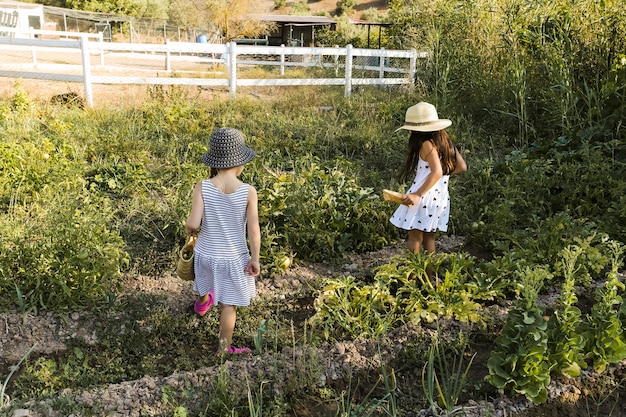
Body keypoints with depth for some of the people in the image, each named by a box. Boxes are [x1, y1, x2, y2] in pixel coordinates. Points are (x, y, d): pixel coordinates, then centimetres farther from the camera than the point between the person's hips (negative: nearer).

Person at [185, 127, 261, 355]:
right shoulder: (249, 192, -20)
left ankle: (202, 302, 68)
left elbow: (193, 224, -23)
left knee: (206, 278, 36)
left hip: (206, 254, 3)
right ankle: (224, 349, 31)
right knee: (229, 304, 15)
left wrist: (188, 229, 1)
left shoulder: (202, 187, -18)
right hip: (234, 258, -2)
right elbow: (254, 230, -19)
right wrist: (255, 259, -7)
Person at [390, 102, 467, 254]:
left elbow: (437, 172, -27)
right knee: (429, 237, 16)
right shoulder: (446, 142, 9)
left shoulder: (427, 144, -14)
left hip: (424, 196, -8)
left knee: (415, 237, -3)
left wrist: (417, 195, -31)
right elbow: (462, 167, 9)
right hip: (440, 198, 8)